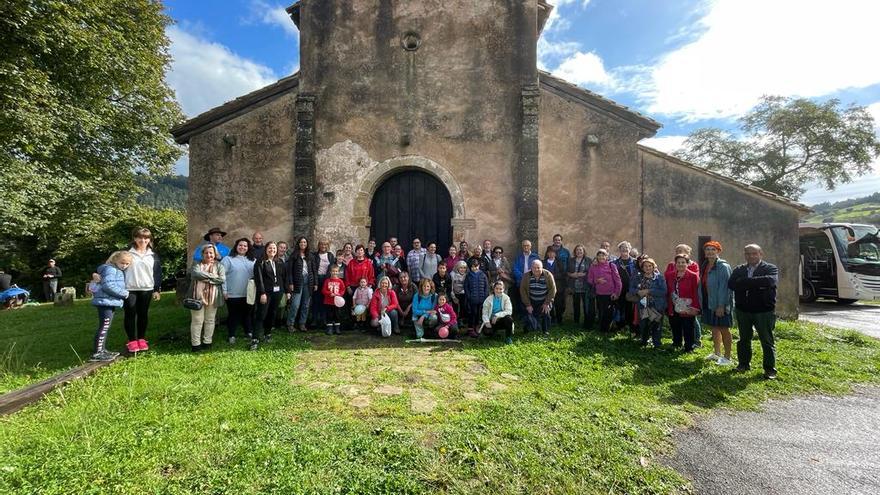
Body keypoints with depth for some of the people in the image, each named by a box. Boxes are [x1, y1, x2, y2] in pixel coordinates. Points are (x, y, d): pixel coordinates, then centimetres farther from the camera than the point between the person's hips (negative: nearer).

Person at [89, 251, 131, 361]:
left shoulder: (119, 270, 18)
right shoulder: (110, 269, -14)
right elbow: (108, 286, -23)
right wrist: (124, 293, -16)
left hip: (110, 302, 10)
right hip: (105, 301, -10)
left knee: (106, 327, 15)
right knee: (104, 327, -9)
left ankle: (102, 350, 24)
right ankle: (96, 354, -6)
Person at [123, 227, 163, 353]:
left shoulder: (153, 255, 7)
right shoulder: (127, 253, 0)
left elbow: (157, 273, 9)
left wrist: (157, 290, 5)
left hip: (146, 289, 2)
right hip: (129, 289, -2)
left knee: (143, 314, 9)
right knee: (130, 314, 2)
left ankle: (142, 339, 19)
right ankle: (132, 341, 10)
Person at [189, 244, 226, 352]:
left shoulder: (219, 266, 7)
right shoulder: (197, 265, 7)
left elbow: (222, 279, -8)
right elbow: (195, 274, -15)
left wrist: (206, 278, -13)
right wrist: (213, 276, -13)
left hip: (213, 297, 1)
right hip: (198, 297, -1)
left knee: (209, 320, 9)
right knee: (197, 321, 1)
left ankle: (207, 342, 18)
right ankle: (196, 344, 8)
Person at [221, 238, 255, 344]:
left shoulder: (252, 261, 9)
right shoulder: (228, 259, -4)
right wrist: (224, 291, -11)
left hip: (248, 294, 4)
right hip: (233, 294, -3)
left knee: (247, 314, 15)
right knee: (233, 315, 7)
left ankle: (249, 332, 29)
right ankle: (231, 335, 21)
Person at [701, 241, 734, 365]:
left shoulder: (723, 266, -14)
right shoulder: (704, 266, 9)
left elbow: (724, 287, -19)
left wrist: (721, 305, -22)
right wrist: (701, 302, 11)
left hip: (720, 304, -8)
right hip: (708, 302, 8)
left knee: (723, 329, 1)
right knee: (714, 328, 17)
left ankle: (727, 358, 12)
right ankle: (716, 353, 30)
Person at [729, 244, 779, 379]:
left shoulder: (771, 268, -3)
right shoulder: (738, 270, 7)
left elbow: (771, 280, -25)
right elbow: (731, 284, -10)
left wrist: (745, 282, -19)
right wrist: (757, 284, -18)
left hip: (764, 311, -3)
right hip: (743, 311, 4)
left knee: (767, 341, 5)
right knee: (744, 339, 15)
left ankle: (770, 369, 16)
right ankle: (744, 364, 27)